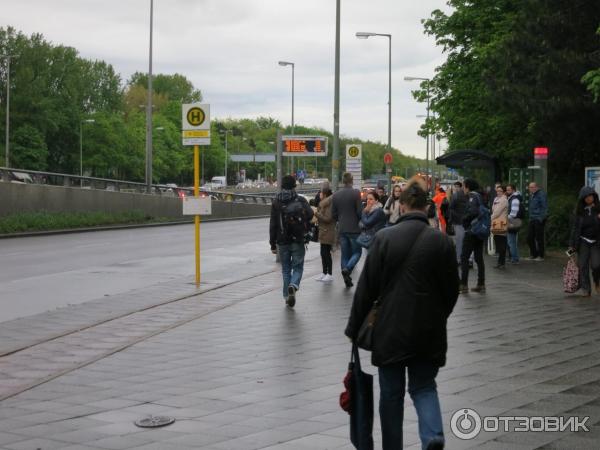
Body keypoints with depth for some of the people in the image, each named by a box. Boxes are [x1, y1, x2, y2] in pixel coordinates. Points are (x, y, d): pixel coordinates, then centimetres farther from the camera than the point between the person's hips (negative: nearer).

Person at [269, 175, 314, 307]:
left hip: (282, 241, 2)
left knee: (286, 269, 12)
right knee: (297, 267, 6)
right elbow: (310, 214, -16)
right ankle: (293, 286, -22)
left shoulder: (276, 202, 2)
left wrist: (273, 244, 4)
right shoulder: (301, 200, -2)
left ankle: (287, 296, 11)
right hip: (298, 241, -2)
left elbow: (273, 224, 1)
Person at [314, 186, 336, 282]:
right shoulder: (324, 203, 16)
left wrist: (317, 214, -14)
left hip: (327, 232, -10)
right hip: (324, 232, 10)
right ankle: (324, 273, 20)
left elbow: (327, 218, -21)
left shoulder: (328, 205, -16)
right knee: (324, 253, 13)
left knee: (326, 253, -7)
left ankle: (330, 274, -2)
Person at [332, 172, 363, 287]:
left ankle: (347, 279, 10)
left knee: (345, 254, 11)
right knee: (357, 252, 6)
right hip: (354, 229, -5)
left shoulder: (335, 195, 3)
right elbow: (359, 211, -13)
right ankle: (347, 269, -19)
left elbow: (333, 214, 6)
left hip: (342, 229, 5)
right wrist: (362, 220, 7)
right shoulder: (356, 193, -12)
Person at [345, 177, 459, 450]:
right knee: (424, 386, 14)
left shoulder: (384, 238, -8)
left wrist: (353, 327, 4)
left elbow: (366, 287, -6)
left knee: (391, 392, 12)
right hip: (429, 333, 1)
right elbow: (451, 289, 3)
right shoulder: (442, 241, -4)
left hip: (391, 329, -1)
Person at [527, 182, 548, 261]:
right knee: (529, 238, 8)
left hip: (539, 220, -8)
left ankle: (540, 256, 7)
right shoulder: (531, 195, 16)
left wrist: (541, 218, -19)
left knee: (539, 238, -2)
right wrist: (530, 217, 16)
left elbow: (544, 207, -15)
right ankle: (533, 254, 19)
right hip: (532, 220, 8)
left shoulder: (541, 194, -10)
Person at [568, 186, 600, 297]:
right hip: (583, 241, 2)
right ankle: (585, 289, 4)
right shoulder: (580, 211, 5)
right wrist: (572, 244, 5)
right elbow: (575, 227, 8)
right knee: (583, 265, -2)